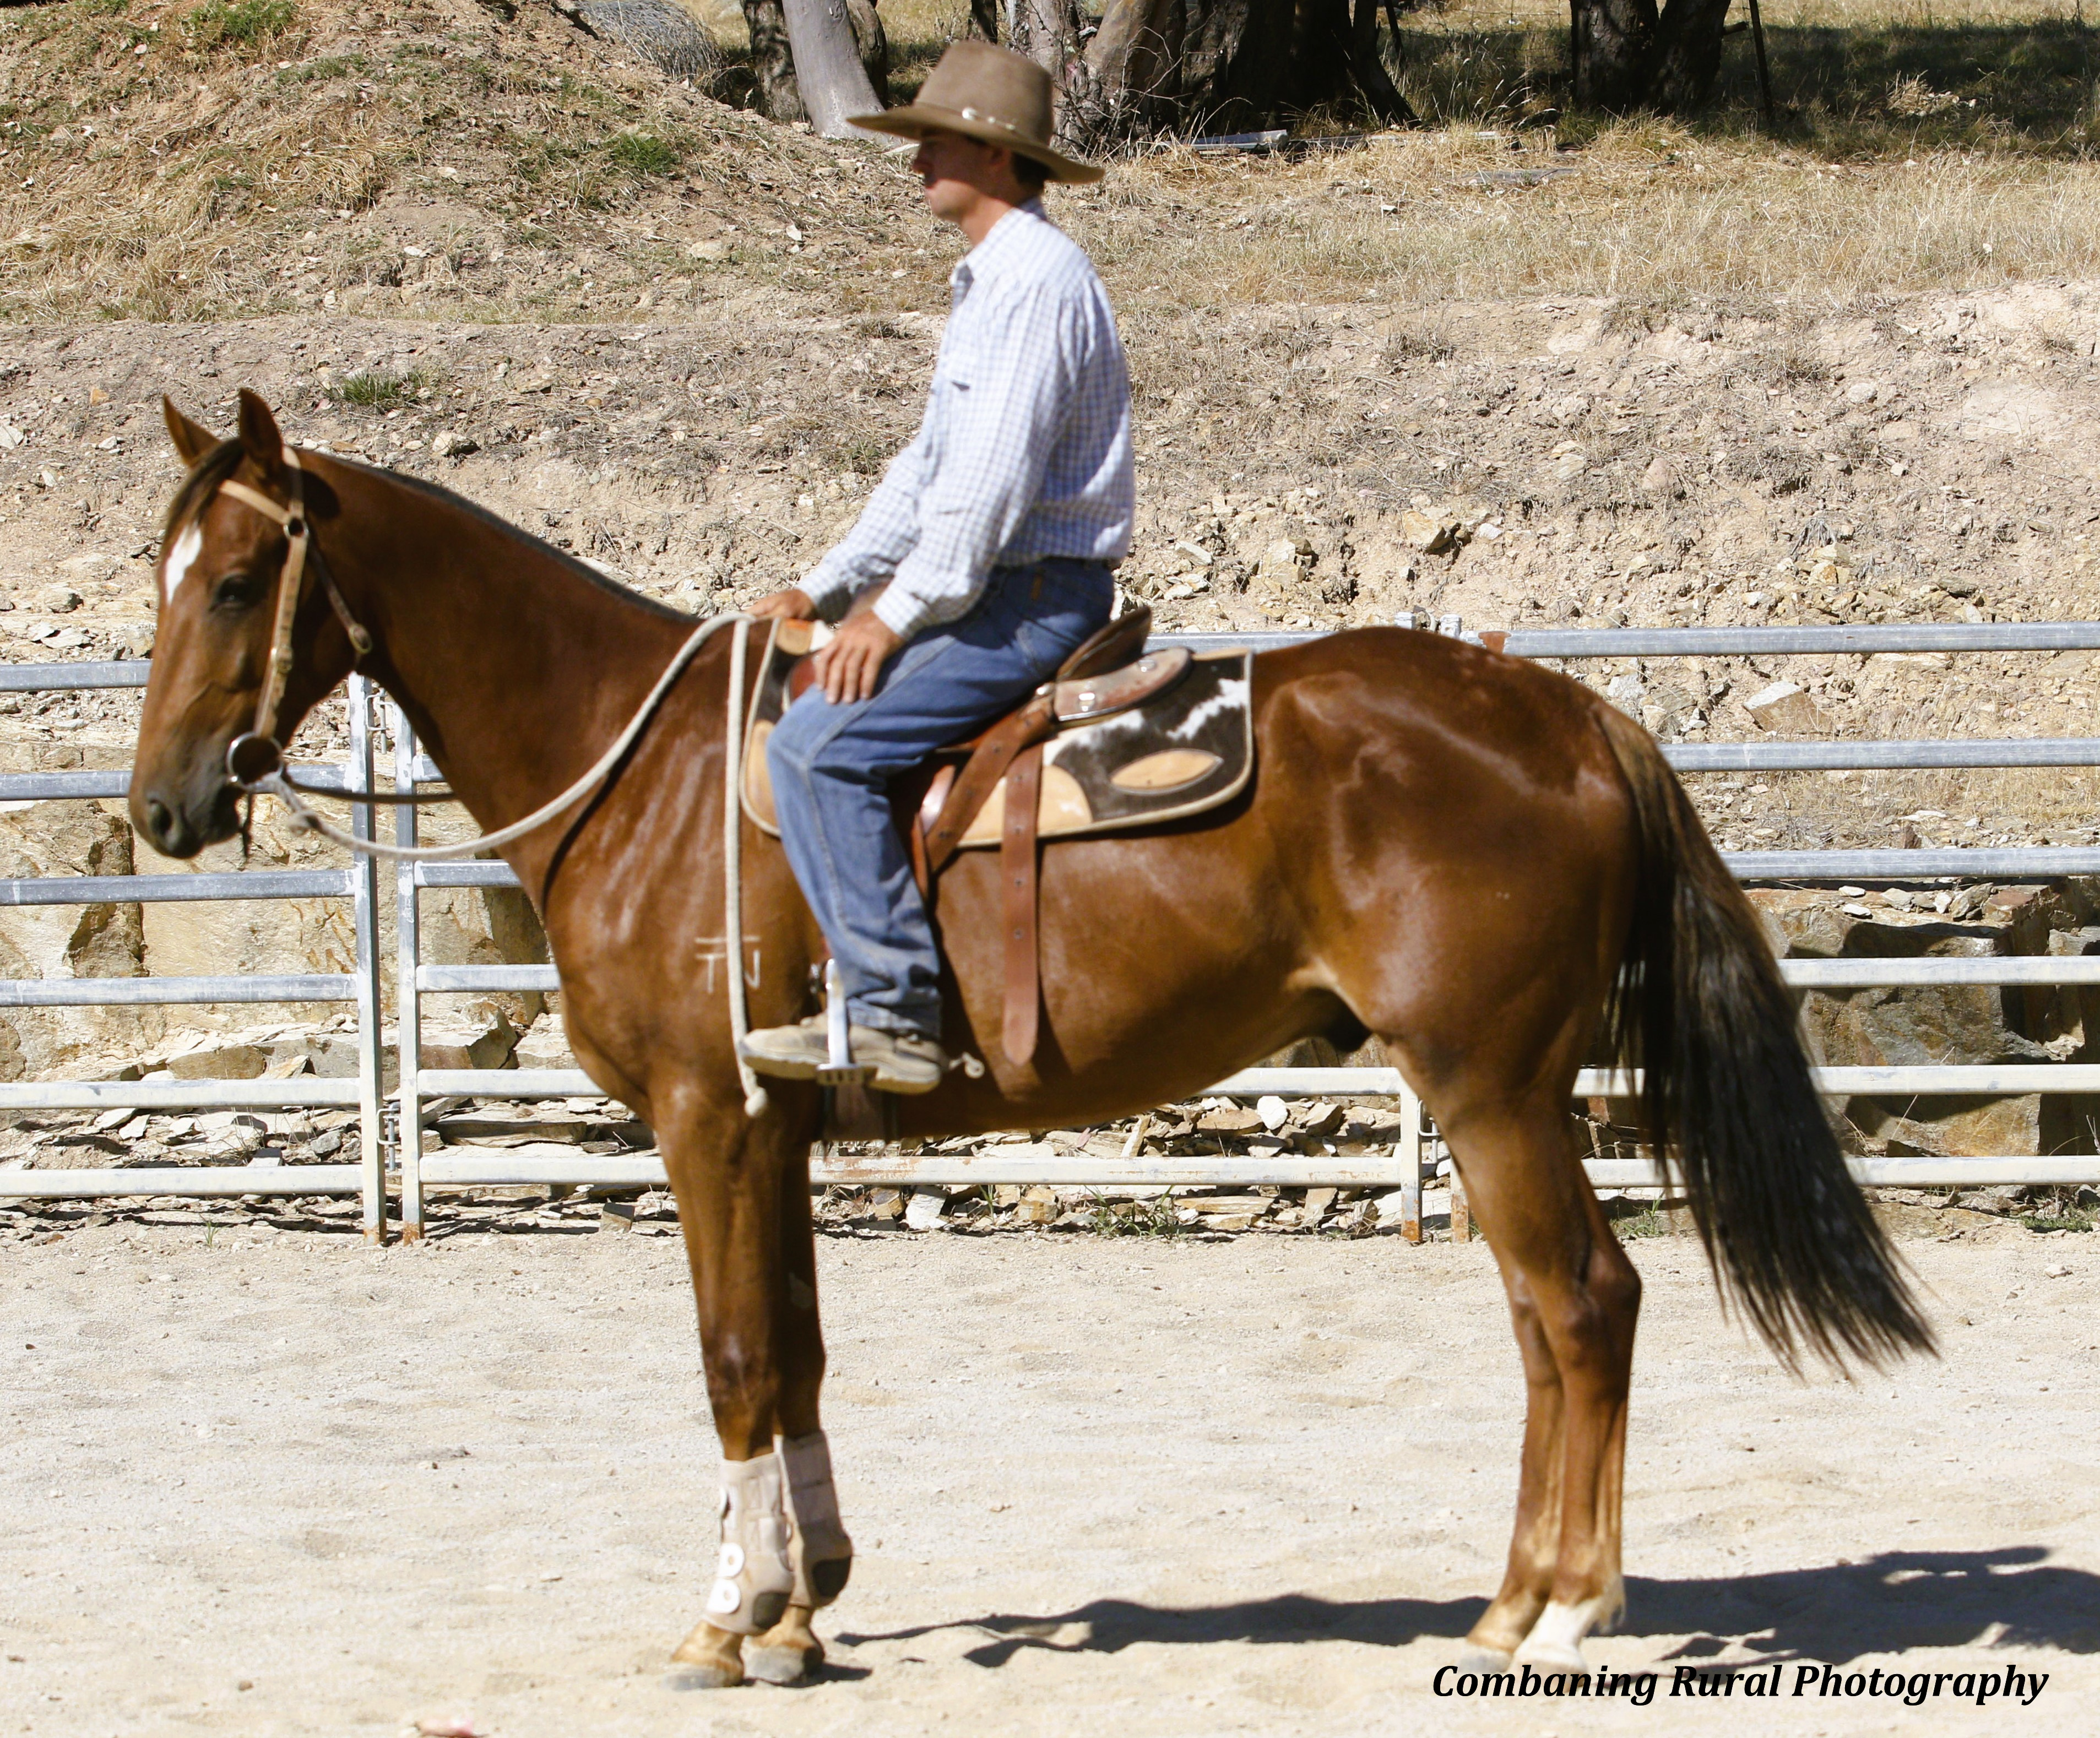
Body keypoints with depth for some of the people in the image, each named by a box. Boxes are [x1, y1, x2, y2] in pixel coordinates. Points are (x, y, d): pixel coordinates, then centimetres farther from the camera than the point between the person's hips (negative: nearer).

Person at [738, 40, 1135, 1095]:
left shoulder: (1040, 280, -15)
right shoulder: (984, 285, 19)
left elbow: (995, 472, -21)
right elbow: (931, 465, 24)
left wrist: (899, 610, -18)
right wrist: (825, 591, 16)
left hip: (1036, 596, -11)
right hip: (998, 589, 11)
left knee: (819, 743, -21)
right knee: (804, 715, 13)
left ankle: (894, 1010, -21)